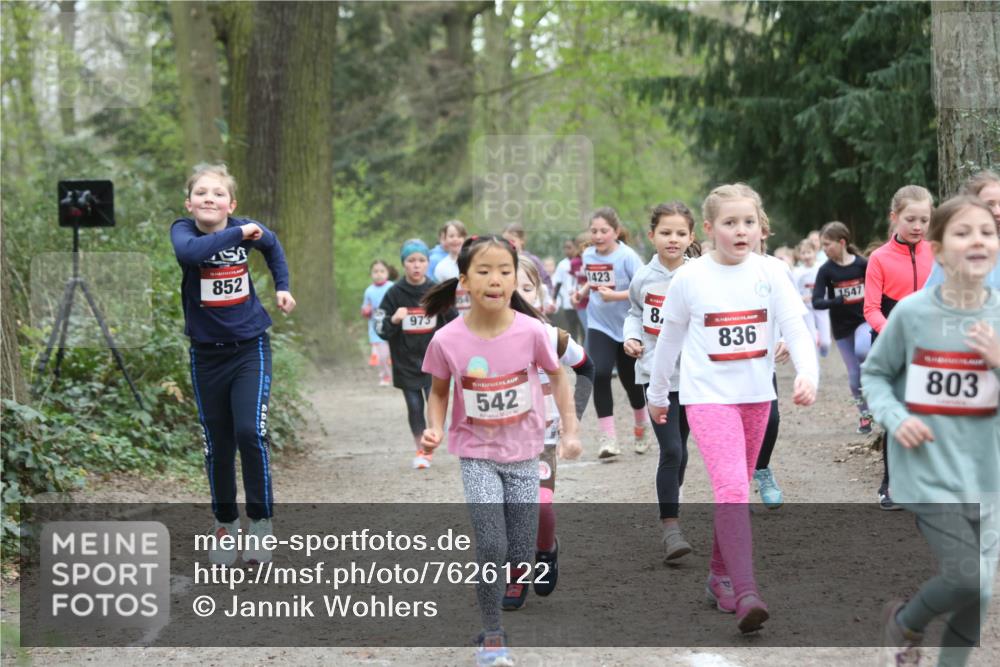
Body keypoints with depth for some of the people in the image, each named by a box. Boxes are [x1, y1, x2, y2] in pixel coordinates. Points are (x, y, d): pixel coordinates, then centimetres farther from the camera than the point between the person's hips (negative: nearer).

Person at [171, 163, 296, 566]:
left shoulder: (247, 228, -8)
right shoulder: (183, 230, -13)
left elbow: (272, 245, 17)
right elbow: (190, 251, -38)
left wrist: (282, 287, 12)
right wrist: (238, 233, -34)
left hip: (250, 346, 0)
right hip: (207, 352, 0)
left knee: (250, 431, -14)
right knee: (217, 442, 10)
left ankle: (261, 519, 3)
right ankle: (225, 522, 27)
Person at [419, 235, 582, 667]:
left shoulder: (531, 331, -15)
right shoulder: (447, 340, -16)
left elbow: (557, 377, 3)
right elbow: (439, 392, 2)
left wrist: (570, 430, 0)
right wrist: (435, 428, -15)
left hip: (523, 453, 1)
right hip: (477, 453, -1)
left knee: (519, 561, 3)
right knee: (491, 546, -14)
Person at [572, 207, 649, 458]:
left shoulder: (627, 256, -16)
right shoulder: (588, 255, 1)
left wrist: (615, 295, -32)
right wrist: (582, 292, 0)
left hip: (628, 326, -3)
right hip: (599, 326, 3)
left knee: (629, 379, 9)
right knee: (600, 374, -17)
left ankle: (642, 426, 40)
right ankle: (607, 437, -11)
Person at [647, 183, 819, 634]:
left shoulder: (770, 273, -2)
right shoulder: (688, 279, -4)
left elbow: (796, 328, -9)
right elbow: (669, 339, 8)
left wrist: (808, 374, -27)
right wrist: (657, 394, 16)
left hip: (756, 395, 3)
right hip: (707, 394, -3)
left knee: (737, 488, 15)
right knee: (731, 485, -19)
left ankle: (721, 575, 32)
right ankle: (745, 593, -26)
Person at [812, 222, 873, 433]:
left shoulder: (862, 264, -8)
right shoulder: (826, 270, -7)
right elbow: (817, 302, -12)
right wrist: (840, 300, -27)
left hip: (864, 320, -2)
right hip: (842, 327, 2)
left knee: (862, 350, -32)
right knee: (855, 375, 5)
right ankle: (864, 414, 22)